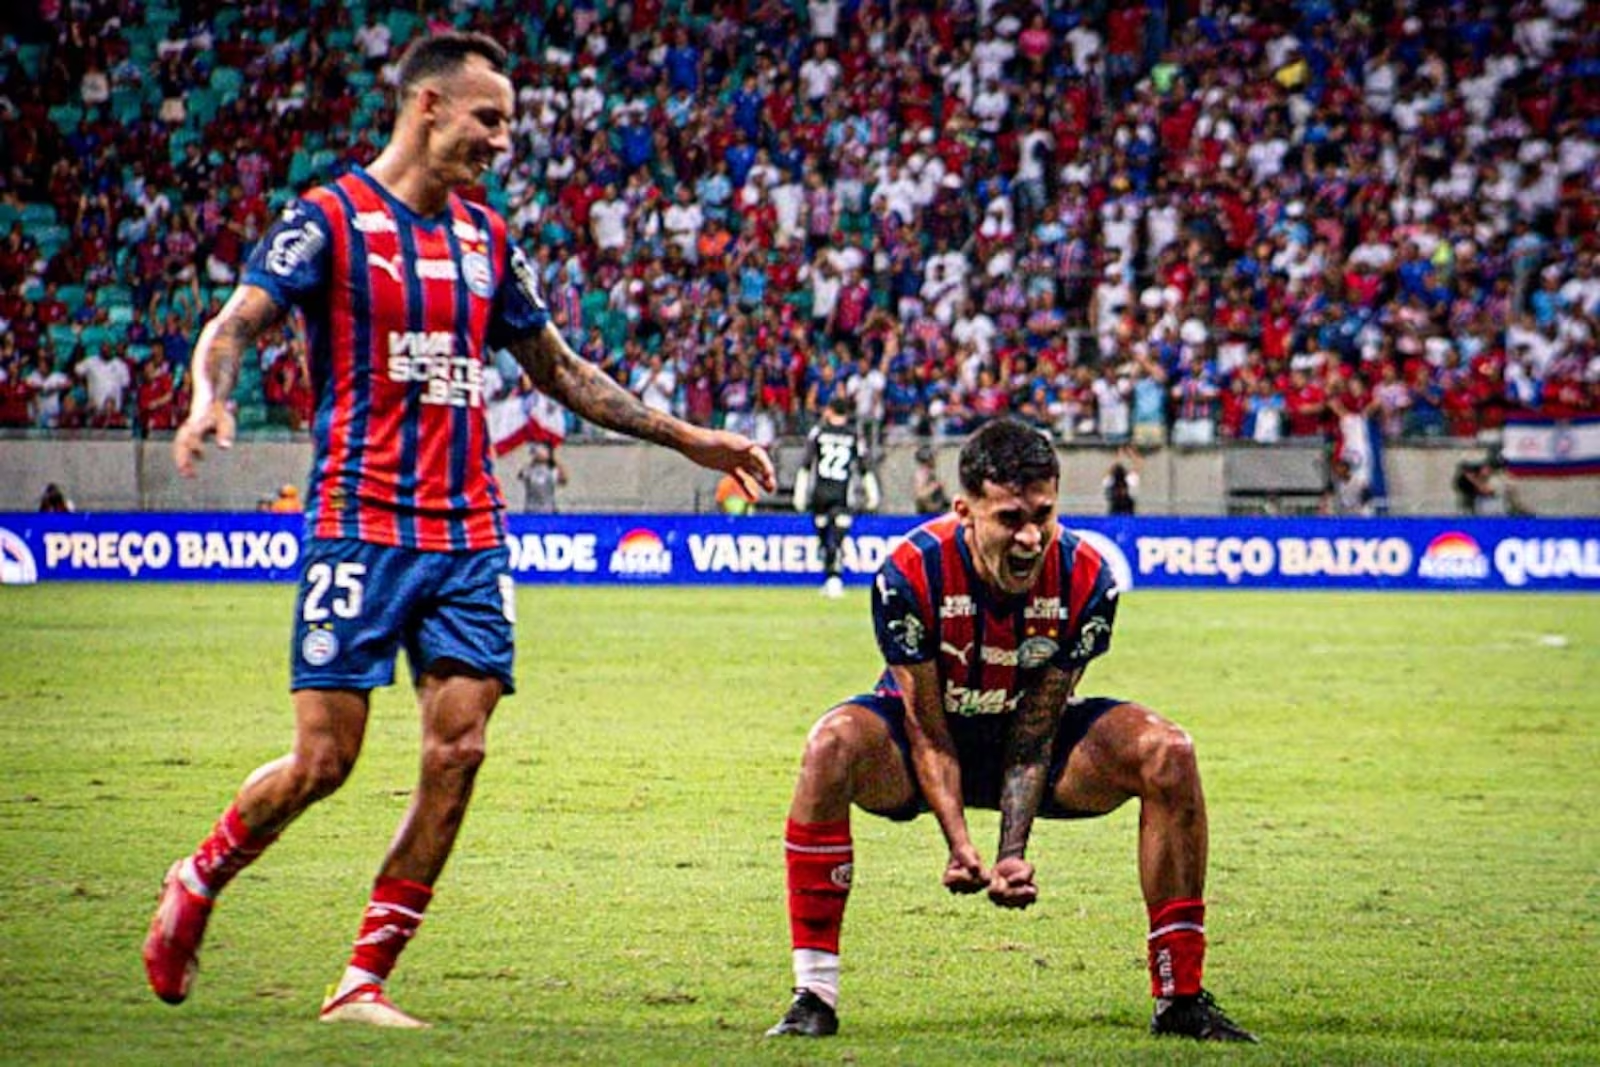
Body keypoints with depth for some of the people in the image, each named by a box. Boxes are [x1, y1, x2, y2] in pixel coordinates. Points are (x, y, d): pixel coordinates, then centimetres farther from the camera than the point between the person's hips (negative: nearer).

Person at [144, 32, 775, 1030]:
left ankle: (364, 983, 2)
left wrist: (691, 439, 24)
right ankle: (195, 885, 22)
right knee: (323, 760, -7)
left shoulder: (487, 240, 15)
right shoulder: (329, 219, -3)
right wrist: (210, 400, -34)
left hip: (470, 537, 5)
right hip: (360, 530, -5)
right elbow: (234, 326, -11)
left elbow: (561, 370, 26)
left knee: (458, 752, -5)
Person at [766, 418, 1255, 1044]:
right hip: (929, 739, -2)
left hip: (1027, 739, 2)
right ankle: (814, 996, -30)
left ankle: (1179, 998, -15)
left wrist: (1014, 850, -29)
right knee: (835, 743, -36)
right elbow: (927, 730, -23)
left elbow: (1036, 732, -18)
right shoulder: (909, 574, -28)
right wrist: (960, 843, -35)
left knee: (1167, 752, -23)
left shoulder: (1085, 581, -21)